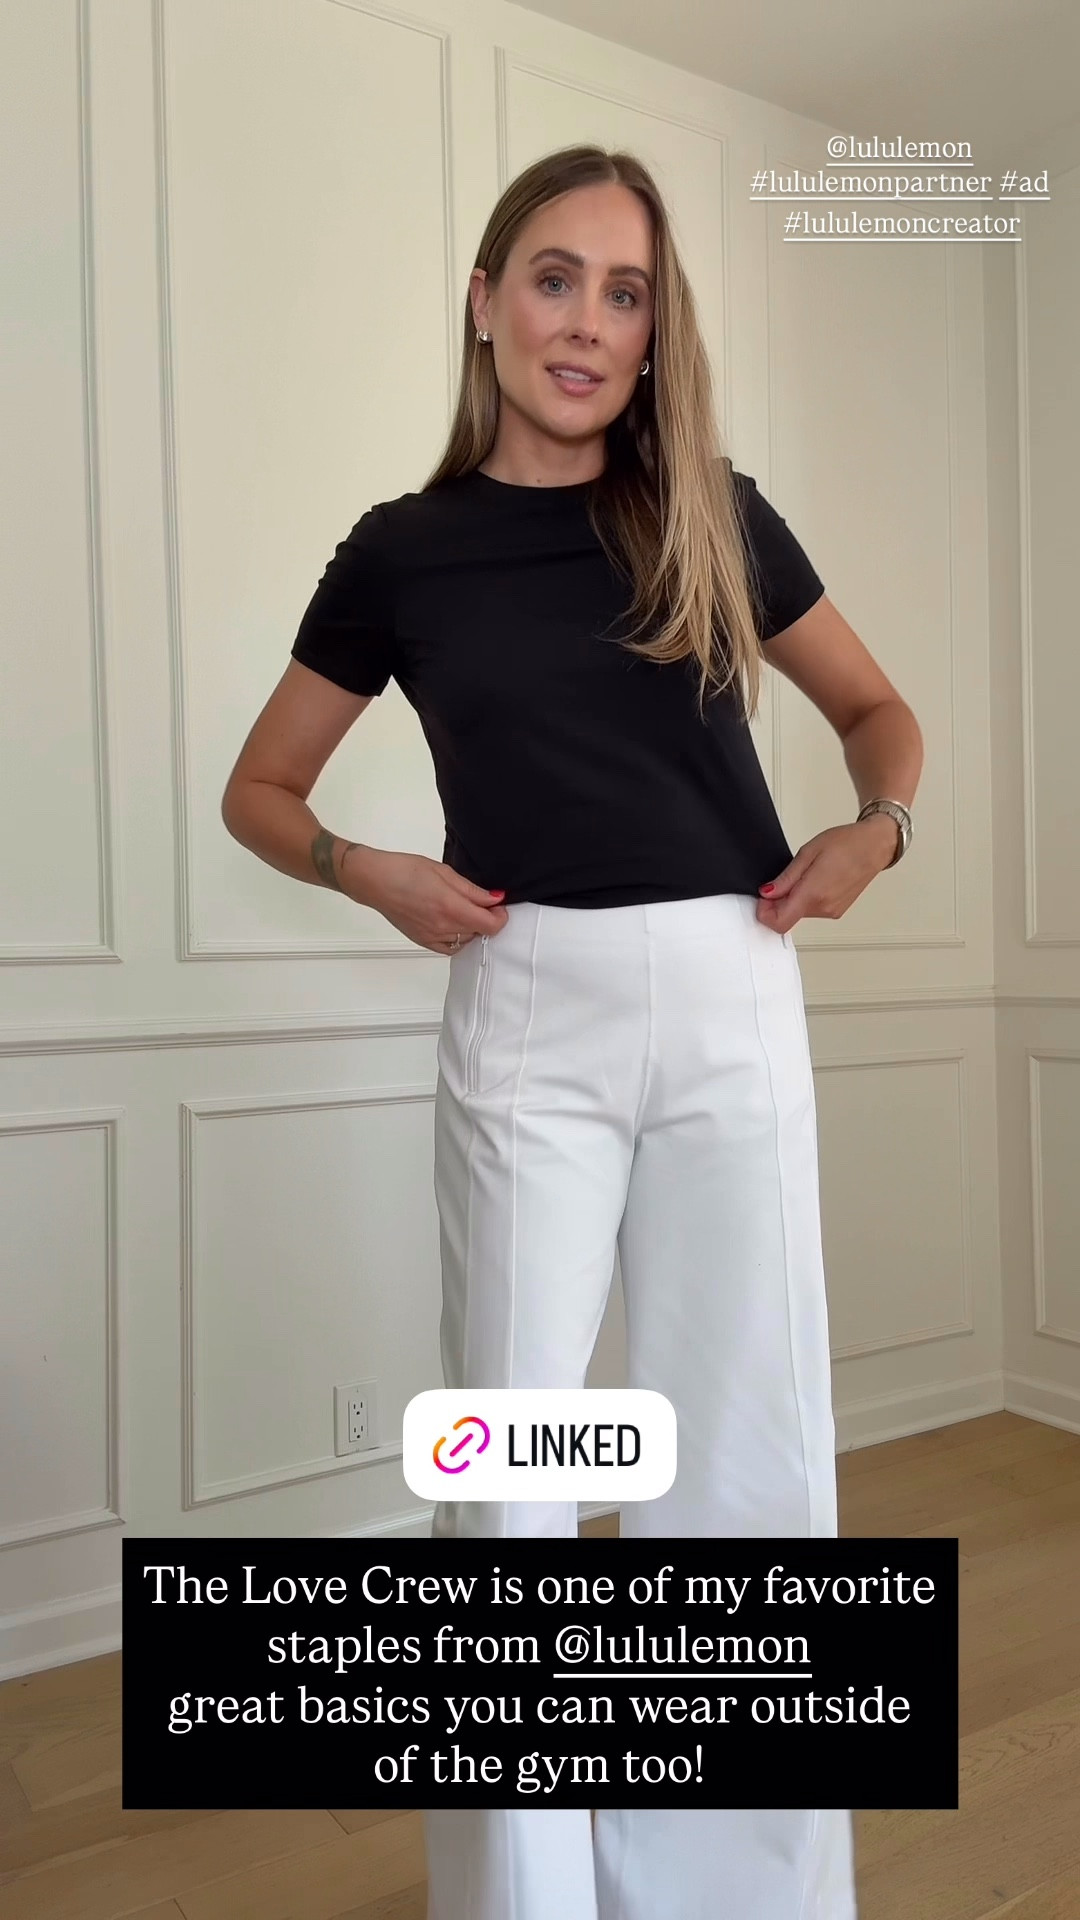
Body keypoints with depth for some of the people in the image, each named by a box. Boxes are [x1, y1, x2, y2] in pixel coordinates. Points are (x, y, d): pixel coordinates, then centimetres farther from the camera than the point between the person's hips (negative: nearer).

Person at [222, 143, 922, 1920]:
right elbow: (258, 791, 13)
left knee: (748, 1452, 8)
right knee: (509, 1461, 2)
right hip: (530, 1015, -1)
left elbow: (878, 708, 20)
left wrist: (879, 827, -1)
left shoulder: (715, 518, 9)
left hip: (730, 1004, 2)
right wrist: (376, 875, -6)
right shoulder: (406, 550, 6)